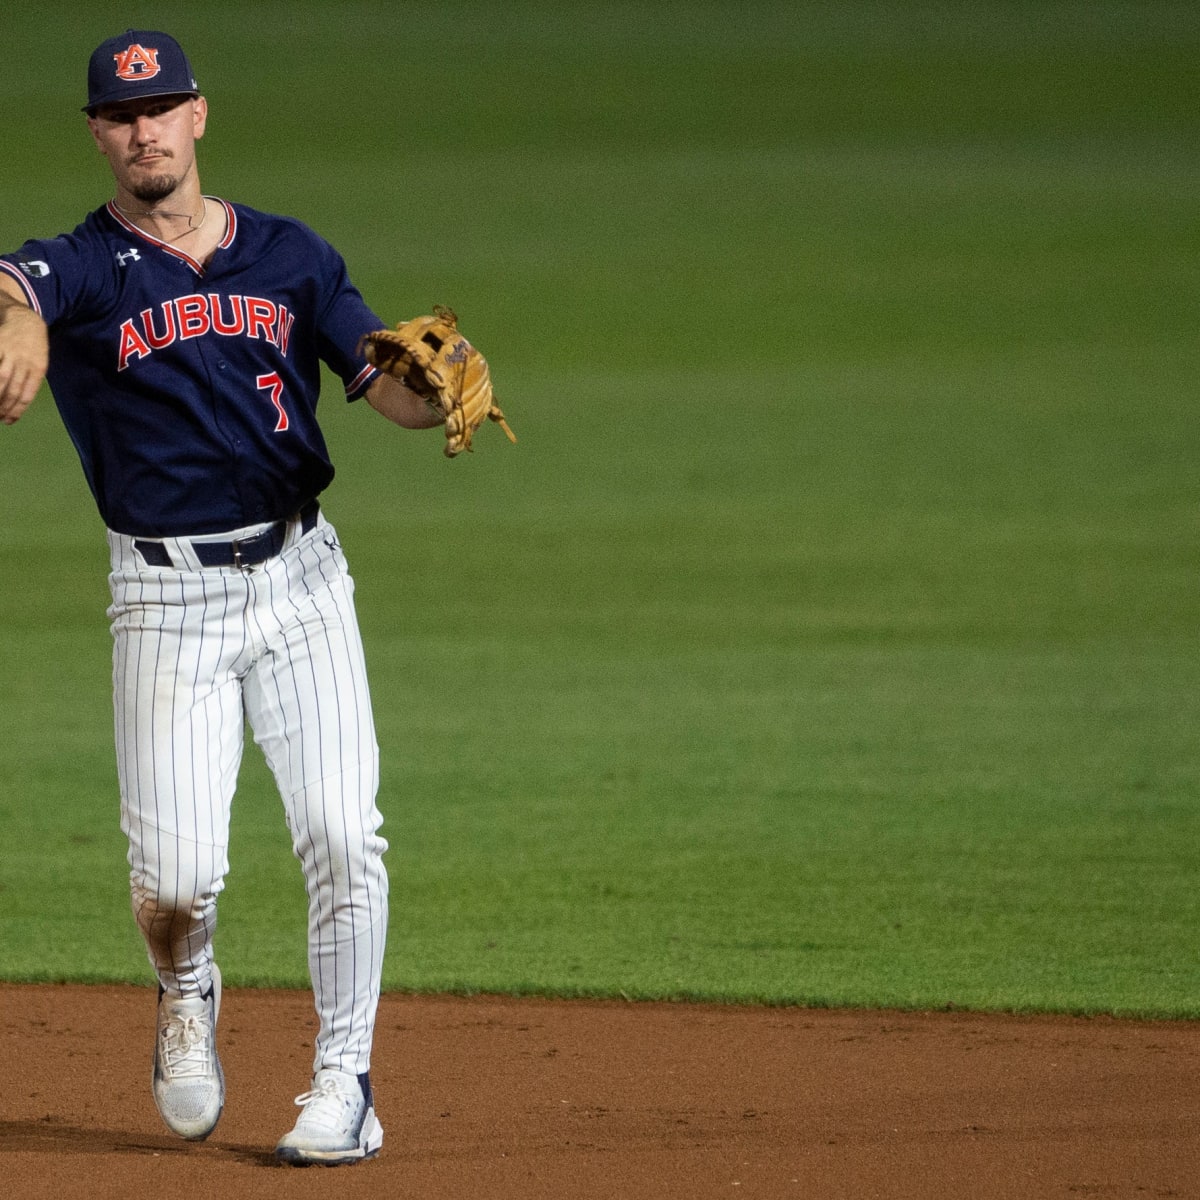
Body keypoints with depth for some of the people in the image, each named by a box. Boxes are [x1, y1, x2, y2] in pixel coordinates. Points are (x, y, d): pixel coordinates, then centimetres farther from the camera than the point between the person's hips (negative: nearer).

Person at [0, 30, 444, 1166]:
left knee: (342, 836, -10)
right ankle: (186, 991, 26)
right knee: (174, 874, -9)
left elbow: (393, 391, 3)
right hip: (164, 596, -2)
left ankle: (343, 1082, 4)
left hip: (299, 577, 2)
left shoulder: (291, 256, 9)